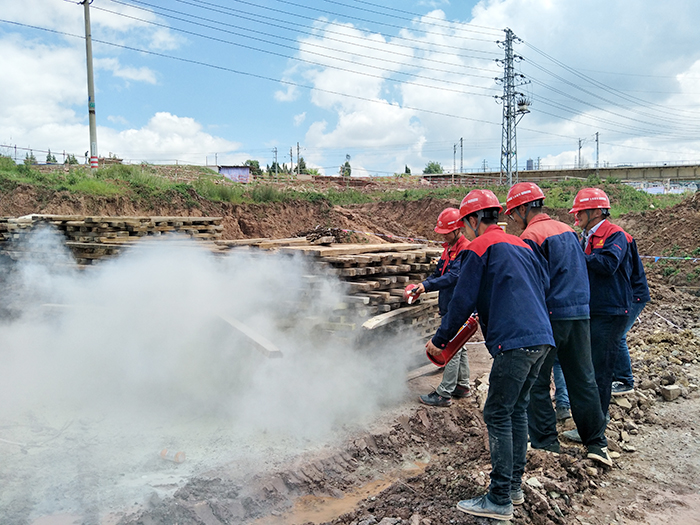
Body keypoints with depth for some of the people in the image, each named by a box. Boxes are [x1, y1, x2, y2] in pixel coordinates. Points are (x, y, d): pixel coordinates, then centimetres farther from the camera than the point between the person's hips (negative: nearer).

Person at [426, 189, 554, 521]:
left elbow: (462, 301, -5)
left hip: (514, 342, -9)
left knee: (498, 416, -2)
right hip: (542, 338, 9)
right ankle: (514, 486, 25)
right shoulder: (520, 244, 21)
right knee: (517, 409, 16)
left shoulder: (479, 248, -3)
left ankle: (500, 500, 3)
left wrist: (440, 340, 6)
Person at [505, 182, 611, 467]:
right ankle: (597, 443, 20)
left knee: (536, 382, 4)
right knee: (583, 380, 13)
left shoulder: (531, 236, -12)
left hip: (549, 316, -8)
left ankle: (546, 443, 10)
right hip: (580, 314, 8)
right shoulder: (568, 231, 13)